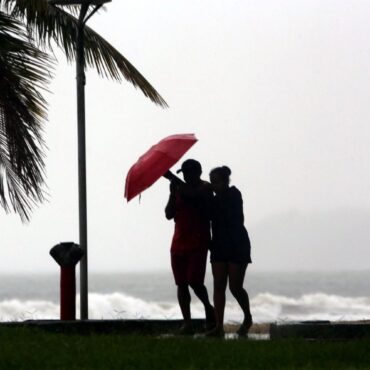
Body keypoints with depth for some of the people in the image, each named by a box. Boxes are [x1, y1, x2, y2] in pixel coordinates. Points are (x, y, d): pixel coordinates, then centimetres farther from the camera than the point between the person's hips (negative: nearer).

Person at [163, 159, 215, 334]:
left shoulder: (205, 188, -3)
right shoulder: (180, 189, 13)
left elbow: (192, 193, -25)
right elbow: (169, 214, 9)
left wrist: (171, 177, -25)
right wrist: (173, 194, -6)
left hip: (198, 242, -6)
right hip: (179, 241, 6)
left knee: (194, 281, -13)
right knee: (181, 283, 0)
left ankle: (208, 309, 13)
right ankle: (187, 323, 2)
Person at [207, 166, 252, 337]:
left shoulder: (234, 195, -7)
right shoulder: (216, 200, 13)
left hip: (237, 246, -7)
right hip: (220, 246, 7)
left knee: (235, 287, -6)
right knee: (218, 286, -4)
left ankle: (248, 318, 19)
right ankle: (219, 326, -7)